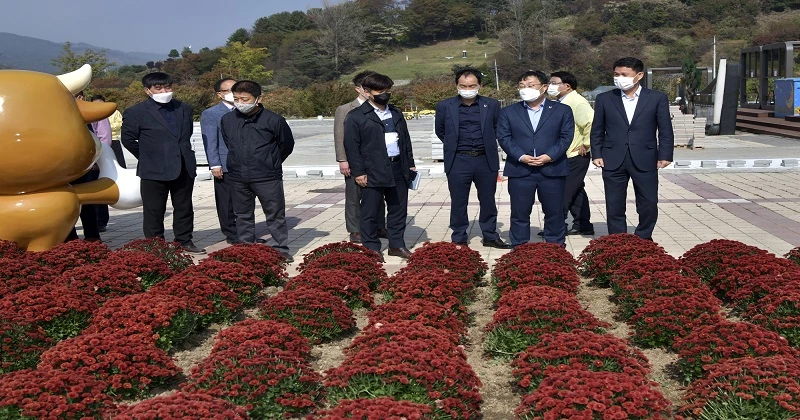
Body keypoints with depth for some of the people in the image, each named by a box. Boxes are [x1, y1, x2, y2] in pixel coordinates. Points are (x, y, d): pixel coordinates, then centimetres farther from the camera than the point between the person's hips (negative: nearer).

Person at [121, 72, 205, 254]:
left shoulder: (184, 109, 8)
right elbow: (128, 139, 2)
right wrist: (147, 157, 6)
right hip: (154, 170, -4)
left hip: (184, 168, 4)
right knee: (154, 211, 3)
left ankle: (184, 241, 24)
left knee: (184, 208, 12)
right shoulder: (136, 112, -5)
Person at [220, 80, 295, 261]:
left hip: (267, 178, -4)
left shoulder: (273, 120, -9)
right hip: (238, 178, 4)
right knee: (243, 216, 13)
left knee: (275, 215, 3)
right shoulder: (227, 120, 3)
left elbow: (287, 145, 4)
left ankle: (280, 250, 13)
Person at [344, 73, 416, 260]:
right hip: (373, 172, -5)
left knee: (399, 209, 11)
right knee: (370, 213, 2)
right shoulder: (356, 116, -4)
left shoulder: (396, 113, 16)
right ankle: (371, 248, 12)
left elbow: (405, 139, 19)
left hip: (398, 169, 6)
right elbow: (351, 146, -7)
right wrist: (358, 172, -11)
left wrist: (410, 163, 13)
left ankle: (397, 245, 23)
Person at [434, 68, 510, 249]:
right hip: (458, 161, -1)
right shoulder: (445, 106, 0)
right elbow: (440, 131, 13)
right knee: (458, 203, 4)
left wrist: (488, 144, 12)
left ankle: (490, 237, 23)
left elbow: (497, 129, 15)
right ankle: (459, 240, 14)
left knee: (488, 201, 11)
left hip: (486, 160, 1)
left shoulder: (492, 105, 2)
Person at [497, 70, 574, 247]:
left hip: (552, 169, 0)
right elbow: (504, 137, 2)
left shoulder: (562, 110, 8)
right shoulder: (508, 112, 10)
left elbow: (566, 136, 1)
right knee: (520, 214, 3)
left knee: (554, 213, 5)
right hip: (519, 171, 0)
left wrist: (550, 156, -13)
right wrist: (521, 156, -12)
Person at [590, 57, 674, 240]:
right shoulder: (604, 99, 5)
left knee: (649, 205, 5)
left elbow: (665, 130, 2)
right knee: (614, 206, 5)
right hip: (613, 161, 1)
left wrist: (664, 156, -5)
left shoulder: (657, 98, 2)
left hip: (644, 161, -1)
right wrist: (596, 154, 1)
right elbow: (597, 130, 9)